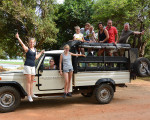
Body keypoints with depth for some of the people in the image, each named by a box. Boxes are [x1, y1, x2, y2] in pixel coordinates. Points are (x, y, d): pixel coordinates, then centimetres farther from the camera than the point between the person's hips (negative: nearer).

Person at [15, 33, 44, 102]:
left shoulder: (35, 49, 14)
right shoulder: (27, 49, -6)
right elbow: (22, 44, -24)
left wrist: (41, 53, 22)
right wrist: (18, 38, -39)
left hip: (33, 66, 6)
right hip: (27, 65, -6)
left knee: (31, 81, 10)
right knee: (28, 81, -6)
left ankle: (31, 94, 18)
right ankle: (29, 96, -3)